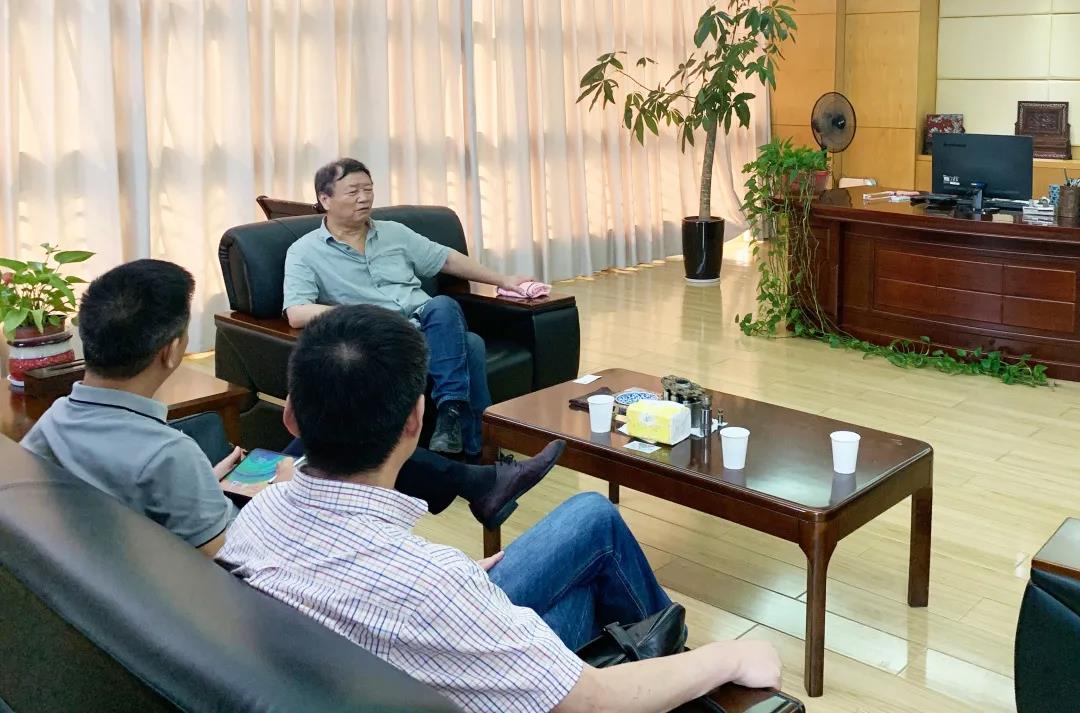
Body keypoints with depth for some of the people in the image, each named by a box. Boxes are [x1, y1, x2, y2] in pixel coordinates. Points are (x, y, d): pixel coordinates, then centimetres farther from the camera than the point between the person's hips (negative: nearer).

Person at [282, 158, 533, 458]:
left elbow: (448, 259, 25)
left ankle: (452, 408, -31)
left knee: (442, 306, -34)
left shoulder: (394, 233, 18)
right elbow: (296, 314, -12)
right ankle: (482, 451, -30)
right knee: (470, 345, -34)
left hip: (430, 327, 5)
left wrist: (503, 280, 21)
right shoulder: (304, 252, 3)